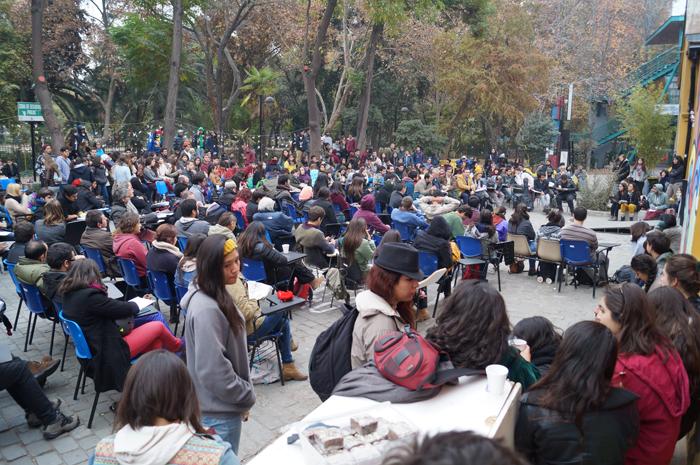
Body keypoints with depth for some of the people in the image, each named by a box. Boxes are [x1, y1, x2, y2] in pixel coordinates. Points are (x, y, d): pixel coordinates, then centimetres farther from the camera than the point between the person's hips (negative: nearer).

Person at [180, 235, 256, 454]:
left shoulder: (215, 295, 1)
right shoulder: (206, 309, -29)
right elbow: (213, 370, -28)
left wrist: (243, 393, 13)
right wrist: (246, 396, -14)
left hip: (221, 402, 9)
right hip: (219, 409, -9)